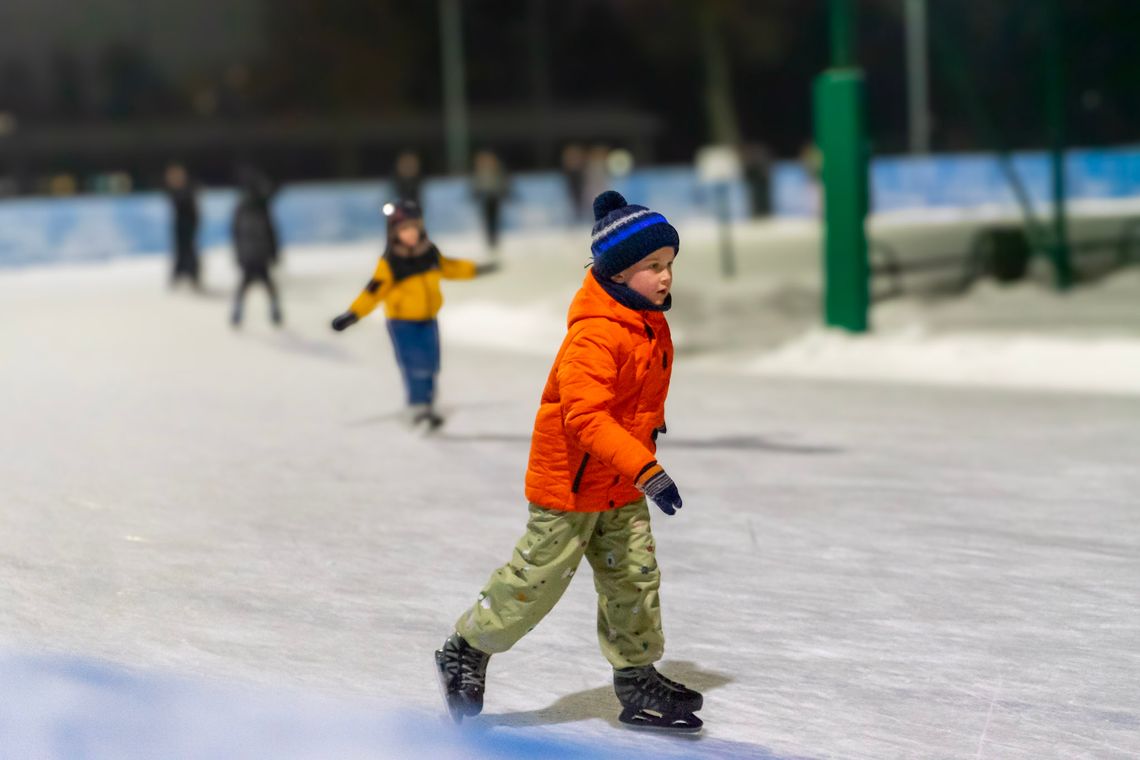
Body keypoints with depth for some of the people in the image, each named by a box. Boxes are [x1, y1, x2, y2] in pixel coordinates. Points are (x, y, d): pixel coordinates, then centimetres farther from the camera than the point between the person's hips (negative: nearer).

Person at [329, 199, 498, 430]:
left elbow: (450, 267, 17)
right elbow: (374, 290, -21)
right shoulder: (390, 262, -18)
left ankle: (427, 405, 24)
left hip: (428, 319, 6)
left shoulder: (430, 253, -1)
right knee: (414, 366, -12)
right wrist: (353, 314, -30)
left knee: (430, 365, 10)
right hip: (401, 322, -5)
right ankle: (417, 407, 2)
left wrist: (476, 269, 22)